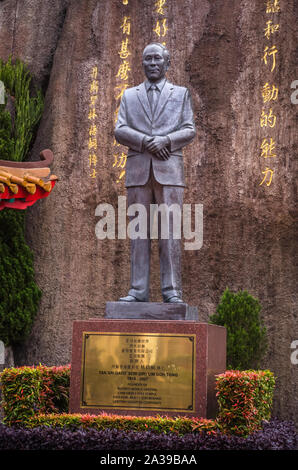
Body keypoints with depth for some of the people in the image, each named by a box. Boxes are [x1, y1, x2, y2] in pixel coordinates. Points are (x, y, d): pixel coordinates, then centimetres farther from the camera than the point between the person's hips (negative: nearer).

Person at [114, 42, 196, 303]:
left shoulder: (181, 93, 14)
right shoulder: (129, 95, 18)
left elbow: (189, 130, 5)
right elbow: (120, 131, 6)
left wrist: (165, 140, -13)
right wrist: (145, 141, -11)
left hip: (169, 168, -2)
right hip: (138, 169, 2)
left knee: (170, 230, -6)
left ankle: (172, 291, -5)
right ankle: (138, 290, 1)